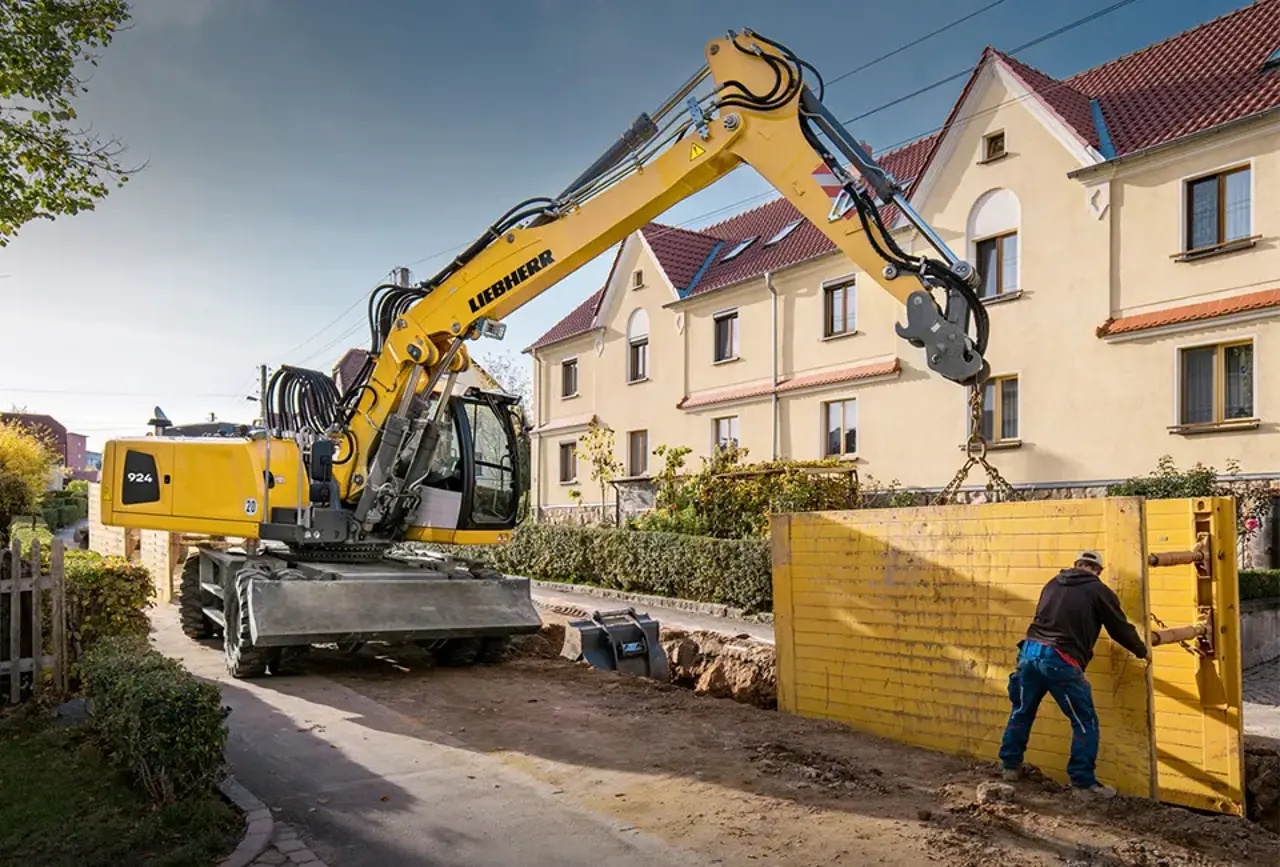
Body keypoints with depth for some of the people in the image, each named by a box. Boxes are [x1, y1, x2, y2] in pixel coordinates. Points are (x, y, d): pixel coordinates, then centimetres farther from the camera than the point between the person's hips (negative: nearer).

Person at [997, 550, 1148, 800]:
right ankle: (1083, 783, 11)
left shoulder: (1053, 583, 19)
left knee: (1022, 711, 21)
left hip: (1030, 651, 6)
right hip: (1061, 661, -6)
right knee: (1085, 722, 8)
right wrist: (1142, 651, 30)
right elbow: (1121, 629, 13)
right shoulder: (1099, 591, 4)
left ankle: (1011, 766, 32)